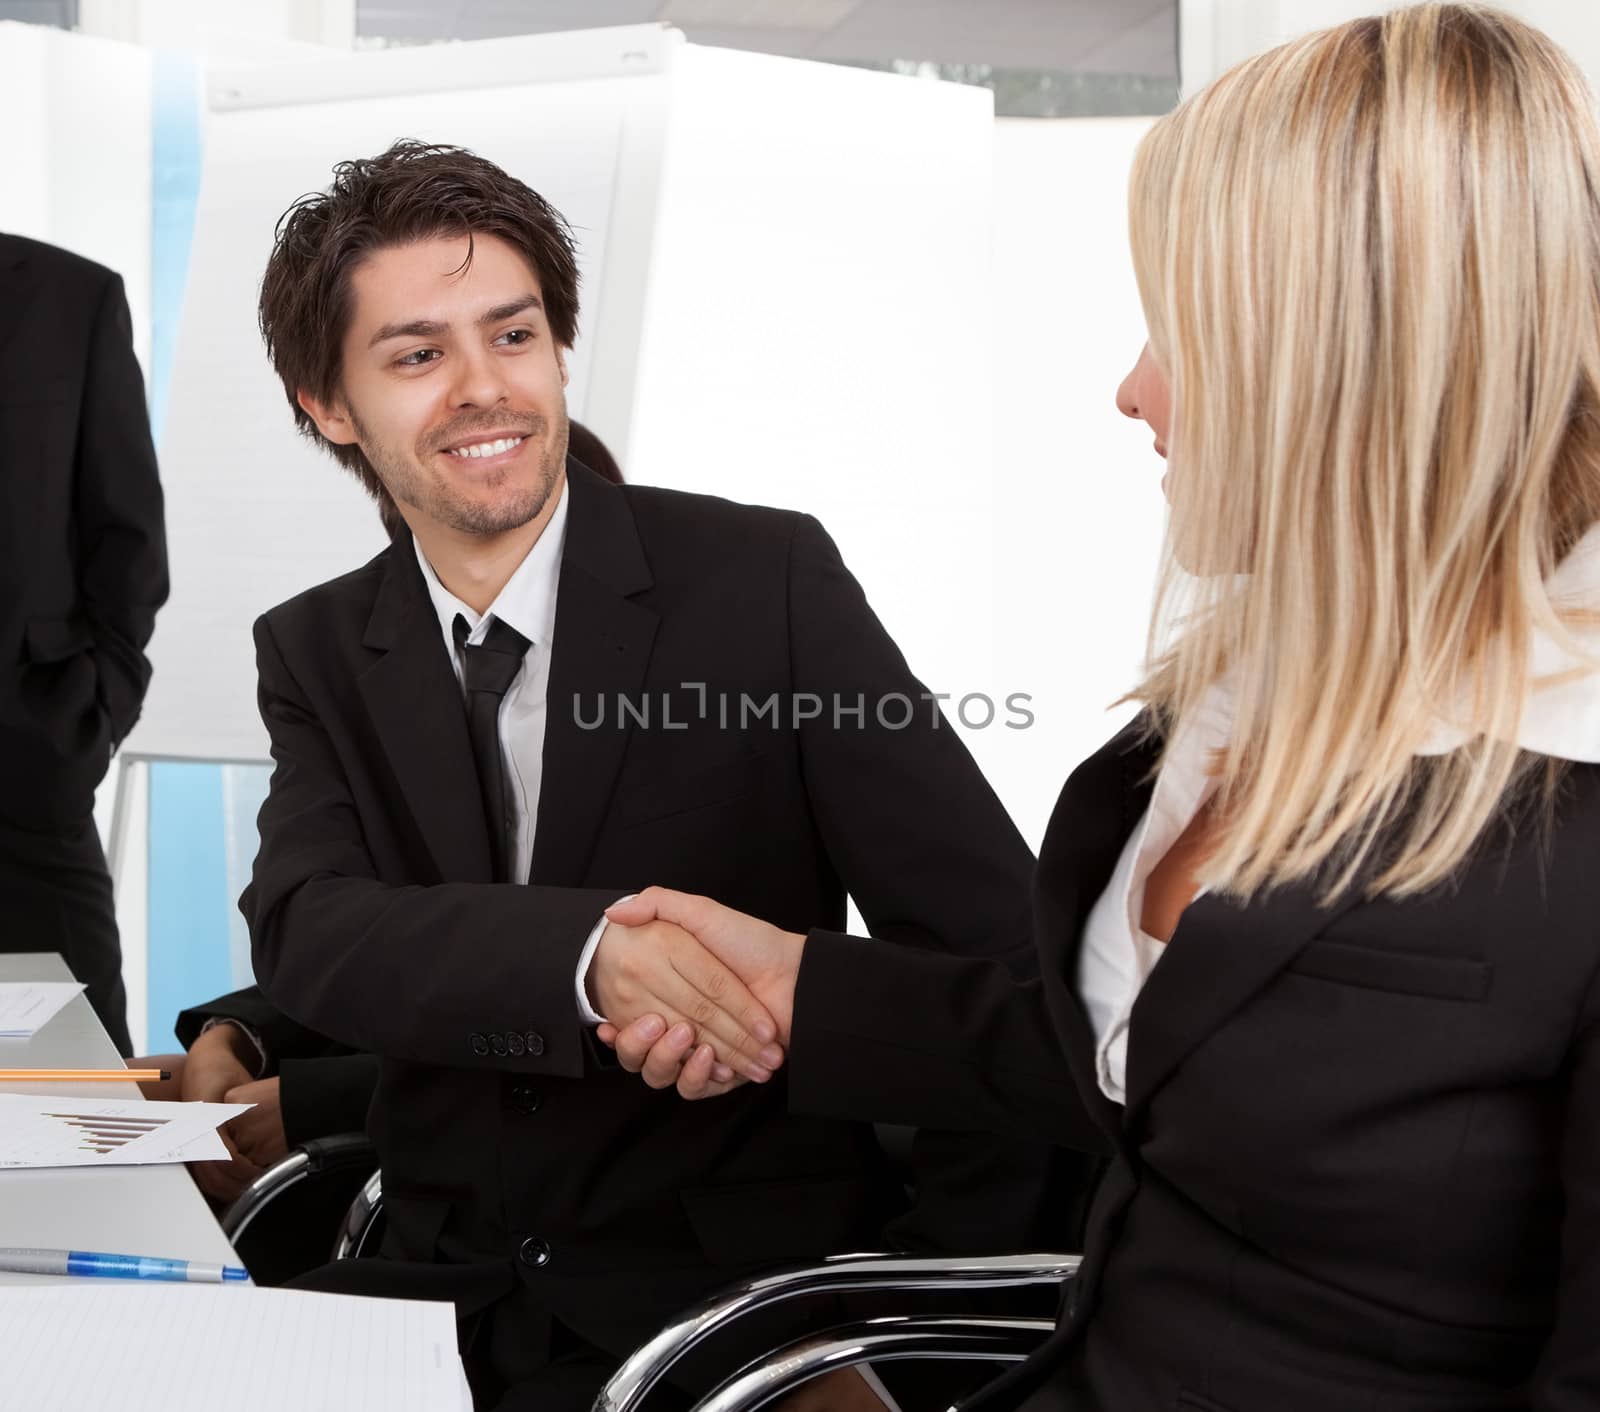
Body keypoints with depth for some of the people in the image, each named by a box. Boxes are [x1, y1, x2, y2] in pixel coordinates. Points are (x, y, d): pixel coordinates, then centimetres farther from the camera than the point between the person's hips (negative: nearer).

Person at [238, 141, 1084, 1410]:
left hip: (740, 1291, -3)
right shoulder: (317, 652, 4)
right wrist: (588, 950, -32)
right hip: (442, 1287, 4)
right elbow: (308, 932, -13)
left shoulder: (766, 579, -8)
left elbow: (991, 930, -8)